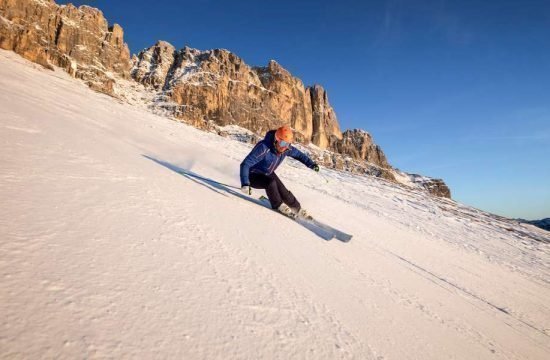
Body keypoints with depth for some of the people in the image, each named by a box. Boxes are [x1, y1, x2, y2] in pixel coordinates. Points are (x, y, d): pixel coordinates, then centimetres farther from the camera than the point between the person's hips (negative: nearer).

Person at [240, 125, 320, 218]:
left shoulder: (287, 149, -16)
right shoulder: (264, 148, -36)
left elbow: (298, 154, 4)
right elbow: (245, 164, -38)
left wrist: (311, 164, -12)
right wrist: (245, 184, -49)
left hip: (267, 174, 6)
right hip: (253, 176, -6)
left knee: (284, 192, -8)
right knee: (270, 183, -32)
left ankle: (297, 209, 17)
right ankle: (278, 206, -7)